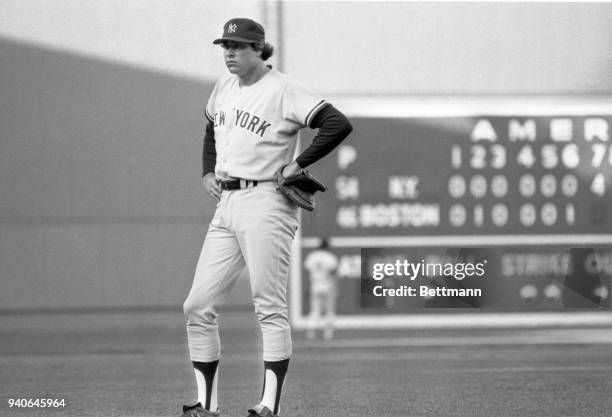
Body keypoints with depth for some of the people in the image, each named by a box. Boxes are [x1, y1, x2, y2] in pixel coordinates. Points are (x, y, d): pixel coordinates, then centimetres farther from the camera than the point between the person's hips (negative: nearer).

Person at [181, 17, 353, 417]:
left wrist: (298, 164, -16)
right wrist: (208, 171, 19)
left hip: (266, 204, -8)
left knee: (270, 308, -8)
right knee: (198, 306, 3)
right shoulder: (224, 87, 14)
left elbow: (339, 124, -19)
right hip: (226, 205, 8)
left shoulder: (284, 90, -10)